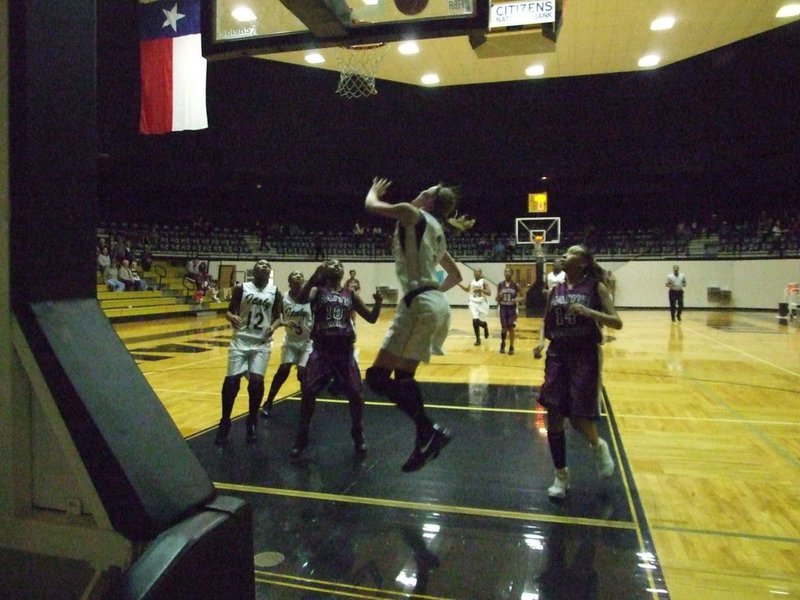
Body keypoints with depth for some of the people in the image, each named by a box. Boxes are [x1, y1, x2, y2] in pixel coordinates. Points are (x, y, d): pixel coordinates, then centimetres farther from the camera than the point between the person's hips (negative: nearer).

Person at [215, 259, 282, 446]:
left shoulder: (275, 292, 4)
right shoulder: (241, 288, 2)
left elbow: (277, 317, 9)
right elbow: (229, 311, 4)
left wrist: (273, 327, -13)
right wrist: (232, 317, -19)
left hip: (262, 342, 0)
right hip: (241, 339, 0)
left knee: (256, 380, -12)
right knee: (231, 381, -5)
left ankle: (251, 423, 9)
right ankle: (225, 423, 14)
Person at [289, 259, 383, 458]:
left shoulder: (351, 295, 12)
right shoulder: (318, 290, 4)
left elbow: (371, 318, 11)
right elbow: (301, 299, -18)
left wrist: (378, 303, -10)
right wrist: (315, 274, -26)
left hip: (345, 352, 2)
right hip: (321, 351, -2)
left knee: (355, 394, 0)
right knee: (307, 393, -6)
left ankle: (358, 434, 24)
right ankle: (301, 438, 13)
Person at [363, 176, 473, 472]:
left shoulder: (412, 213, -1)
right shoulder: (437, 231, 23)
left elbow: (371, 205, 10)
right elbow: (456, 276, 30)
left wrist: (375, 189, 31)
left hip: (420, 304, -9)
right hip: (436, 304, 9)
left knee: (378, 376, -9)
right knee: (403, 376, 16)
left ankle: (430, 430, -13)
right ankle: (425, 437, 16)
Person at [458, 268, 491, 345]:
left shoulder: (484, 282, -9)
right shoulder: (472, 281, 5)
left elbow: (489, 293, -16)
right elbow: (467, 290, 22)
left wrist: (481, 290, -29)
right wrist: (459, 284, 12)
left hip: (482, 303, -3)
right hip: (473, 303, 3)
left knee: (481, 322, 4)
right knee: (475, 320, -12)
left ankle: (485, 326, 44)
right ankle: (478, 339, 1)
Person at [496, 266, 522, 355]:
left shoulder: (516, 285, -5)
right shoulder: (500, 284, 1)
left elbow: (522, 296, 1)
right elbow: (497, 299, 7)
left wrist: (517, 299, -19)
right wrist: (498, 296, -16)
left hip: (512, 308, -1)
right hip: (503, 308, 2)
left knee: (511, 328, -2)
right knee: (504, 328, 4)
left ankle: (511, 347, 13)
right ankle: (502, 344, 29)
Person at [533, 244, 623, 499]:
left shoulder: (596, 287, -4)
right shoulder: (555, 290, 9)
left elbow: (617, 322, -10)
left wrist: (588, 312, -24)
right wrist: (541, 342, -3)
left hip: (585, 355, -4)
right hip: (557, 355, 4)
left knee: (580, 417, -5)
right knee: (554, 417, 2)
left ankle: (598, 446, 32)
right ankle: (561, 476, 18)